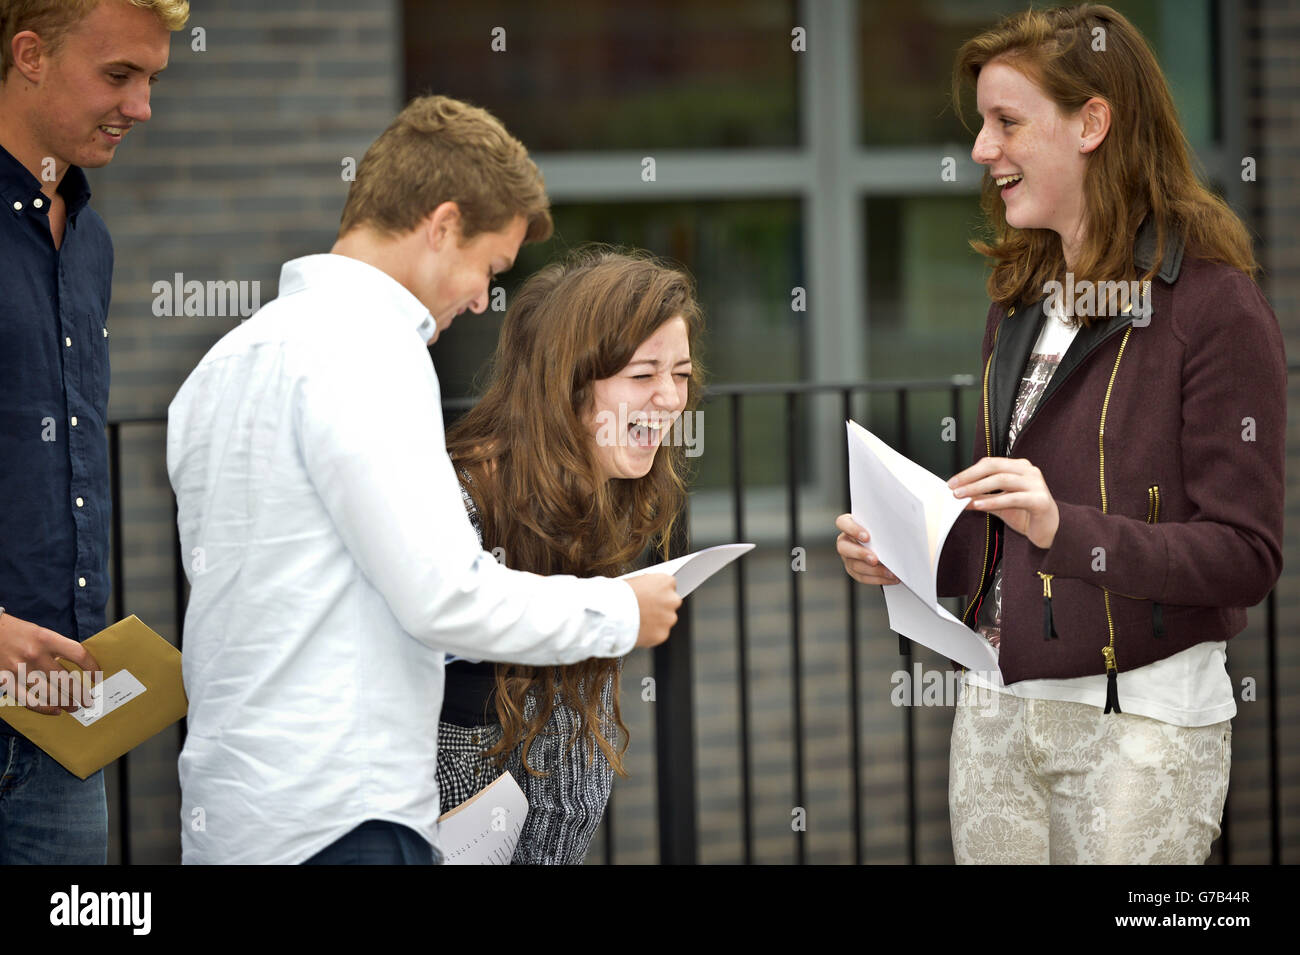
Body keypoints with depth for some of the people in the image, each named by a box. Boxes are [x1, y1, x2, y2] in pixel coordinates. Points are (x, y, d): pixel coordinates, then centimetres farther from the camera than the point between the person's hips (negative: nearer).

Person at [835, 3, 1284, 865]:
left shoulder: (1215, 307, -11)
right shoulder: (1022, 306, 13)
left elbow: (1245, 557, -15)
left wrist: (1065, 531, -25)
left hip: (1142, 719, -7)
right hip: (998, 708, 7)